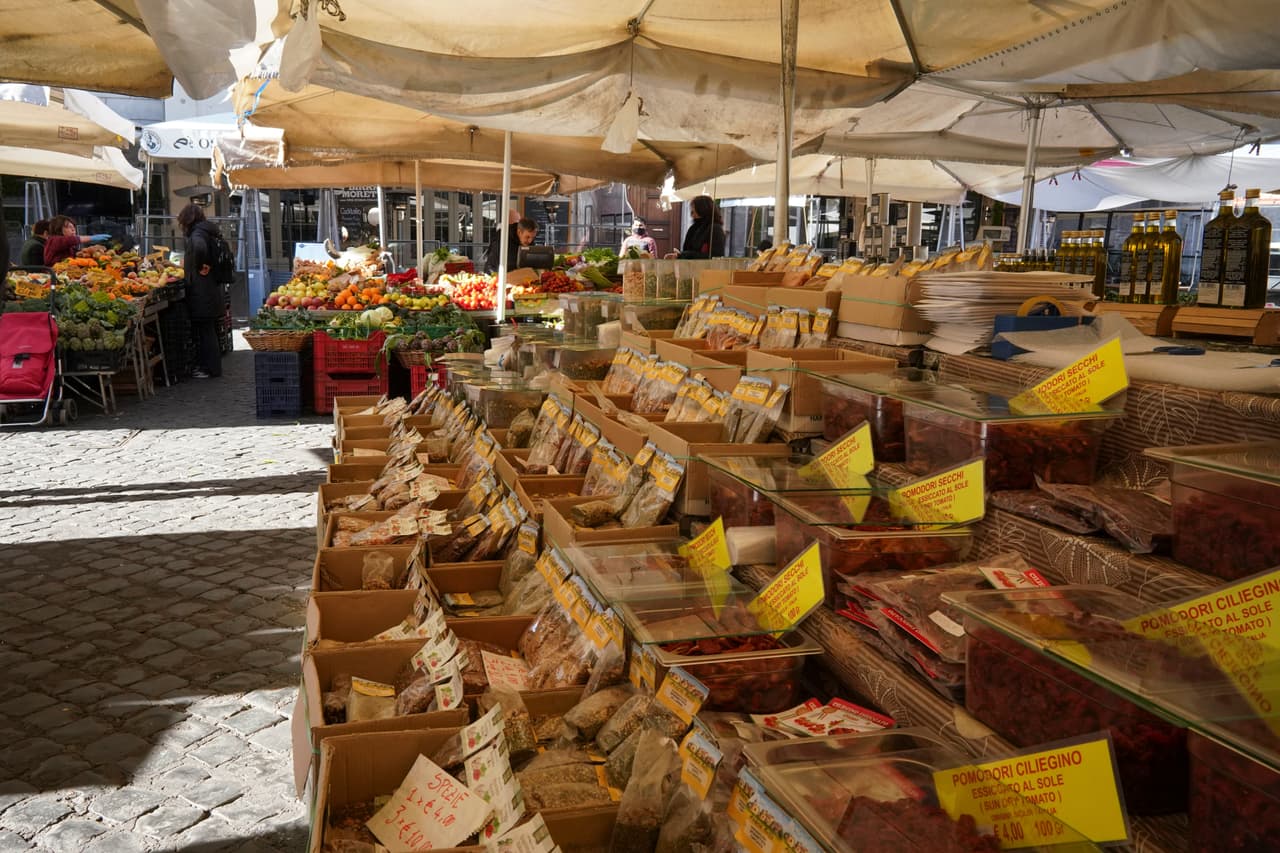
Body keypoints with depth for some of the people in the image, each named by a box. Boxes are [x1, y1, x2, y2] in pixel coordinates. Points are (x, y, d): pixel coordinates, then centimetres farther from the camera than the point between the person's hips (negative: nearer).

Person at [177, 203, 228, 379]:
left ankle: (211, 368, 2)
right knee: (210, 329, 15)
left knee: (205, 330, -3)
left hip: (202, 290, -9)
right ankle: (212, 365, 23)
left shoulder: (197, 234, -14)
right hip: (213, 287, 9)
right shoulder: (210, 232, 14)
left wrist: (200, 267, -23)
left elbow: (200, 248, -37)